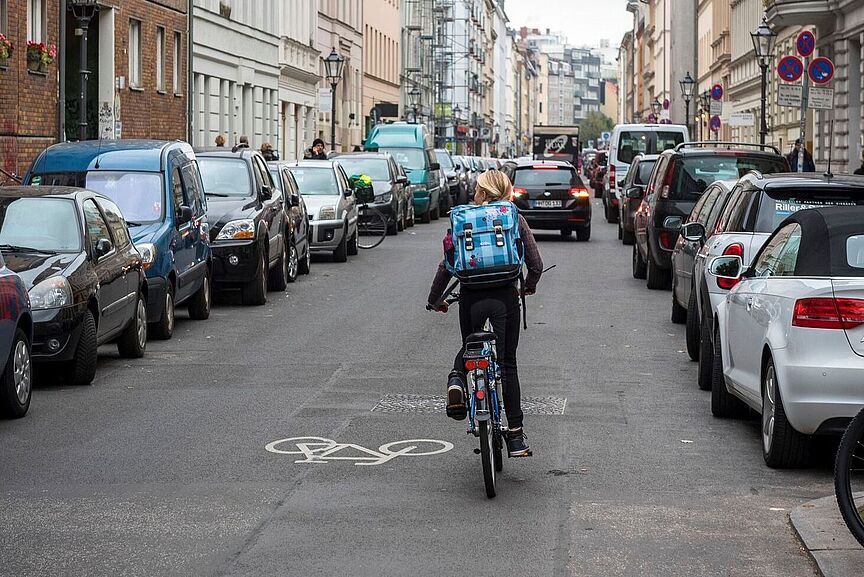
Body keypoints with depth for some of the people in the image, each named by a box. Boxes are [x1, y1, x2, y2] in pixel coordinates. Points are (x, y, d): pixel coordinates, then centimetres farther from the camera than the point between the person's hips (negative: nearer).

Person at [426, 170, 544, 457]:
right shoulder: (515, 219, 2)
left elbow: (447, 266, 2)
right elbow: (536, 264, 1)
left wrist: (435, 300, 16)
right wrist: (529, 286, 23)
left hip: (471, 296, 0)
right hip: (506, 297, 0)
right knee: (507, 364, 9)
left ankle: (457, 379, -7)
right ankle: (515, 435, 7)